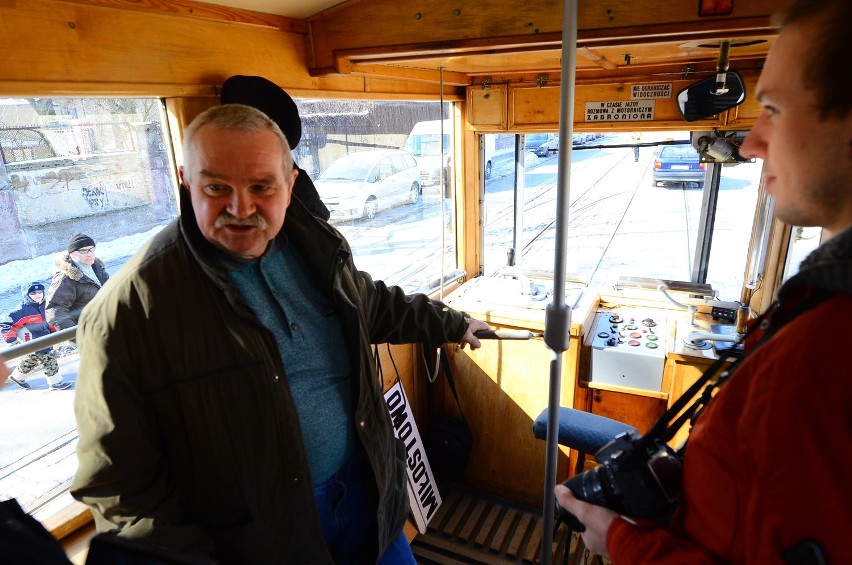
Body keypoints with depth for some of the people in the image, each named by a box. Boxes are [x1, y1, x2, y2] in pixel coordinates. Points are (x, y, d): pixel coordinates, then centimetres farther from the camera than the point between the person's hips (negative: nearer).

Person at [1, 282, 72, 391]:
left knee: (30, 360, 26)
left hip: (43, 340, 9)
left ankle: (18, 377, 49)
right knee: (49, 361, -5)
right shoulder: (22, 311, -24)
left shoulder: (41, 305, 2)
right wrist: (12, 340, -24)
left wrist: (52, 329, 14)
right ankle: (56, 383, 6)